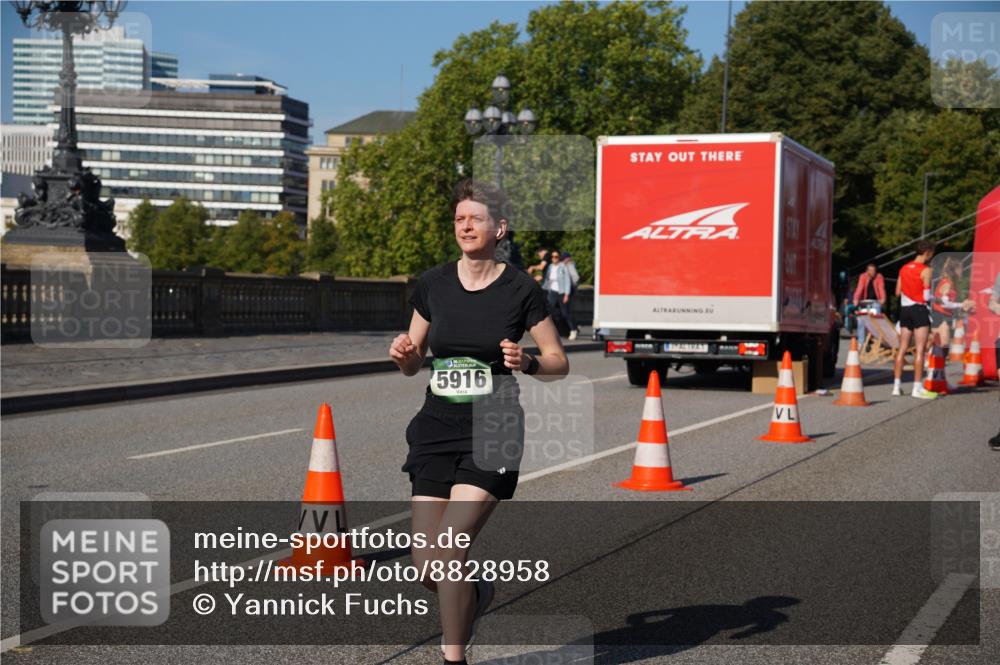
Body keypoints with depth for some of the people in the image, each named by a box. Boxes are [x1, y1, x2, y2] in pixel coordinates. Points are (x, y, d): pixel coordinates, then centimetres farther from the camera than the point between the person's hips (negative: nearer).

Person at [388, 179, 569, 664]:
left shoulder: (521, 290, -5)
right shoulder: (432, 284, 4)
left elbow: (559, 362, 2)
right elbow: (412, 364, 13)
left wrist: (527, 362, -18)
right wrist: (404, 355, -9)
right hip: (436, 428, 4)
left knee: (448, 548, -16)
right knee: (424, 564, 1)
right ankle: (475, 595, 36)